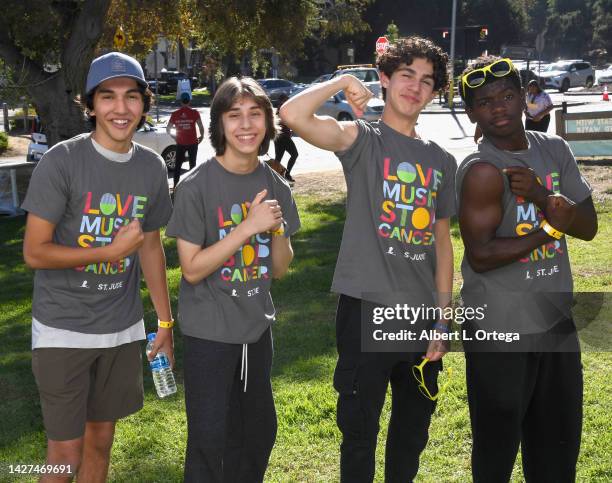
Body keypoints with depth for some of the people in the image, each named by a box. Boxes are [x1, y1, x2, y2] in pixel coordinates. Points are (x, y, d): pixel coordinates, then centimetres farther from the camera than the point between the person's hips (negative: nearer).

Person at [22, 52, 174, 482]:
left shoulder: (152, 167, 2)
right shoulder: (62, 161, -13)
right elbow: (35, 252, -12)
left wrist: (165, 321, 14)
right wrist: (112, 251, -16)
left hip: (122, 329, 5)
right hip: (63, 329, -4)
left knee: (101, 438, 16)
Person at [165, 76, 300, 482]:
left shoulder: (276, 186, 0)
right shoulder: (196, 186, -15)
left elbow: (280, 269, 4)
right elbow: (192, 269, -16)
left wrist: (277, 228, -16)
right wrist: (249, 226, -23)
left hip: (257, 326, 5)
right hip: (210, 331, -5)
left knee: (259, 430, 17)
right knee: (210, 440, 2)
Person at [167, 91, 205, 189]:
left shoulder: (175, 114, 1)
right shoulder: (194, 112, -6)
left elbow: (168, 129, 3)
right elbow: (201, 126, -13)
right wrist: (201, 136, 4)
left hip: (180, 143, 1)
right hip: (192, 142, -1)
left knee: (178, 165, 11)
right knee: (192, 164, 11)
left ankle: (175, 186, 7)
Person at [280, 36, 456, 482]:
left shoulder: (442, 162, 10)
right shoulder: (362, 139, -4)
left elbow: (442, 243, 12)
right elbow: (293, 115, -23)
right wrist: (343, 81, -8)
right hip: (367, 309, -5)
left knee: (414, 427, 18)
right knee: (360, 427, 6)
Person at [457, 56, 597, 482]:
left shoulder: (555, 150, 3)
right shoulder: (482, 171, -18)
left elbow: (589, 226, -1)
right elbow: (480, 255, -22)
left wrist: (541, 196, -18)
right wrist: (549, 228, -16)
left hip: (556, 320, 7)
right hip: (499, 330, -7)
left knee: (559, 443, 21)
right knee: (497, 445, 9)